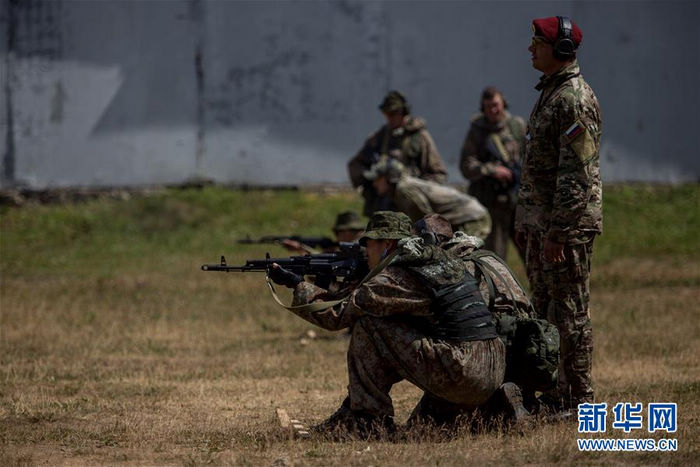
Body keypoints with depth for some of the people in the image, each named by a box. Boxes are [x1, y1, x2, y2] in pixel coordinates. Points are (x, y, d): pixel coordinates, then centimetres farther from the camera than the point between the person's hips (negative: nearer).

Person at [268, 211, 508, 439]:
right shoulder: (441, 260, 19)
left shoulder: (395, 278, -5)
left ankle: (368, 420, 2)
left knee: (367, 328, -2)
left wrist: (295, 284, 12)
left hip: (461, 376, -8)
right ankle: (432, 417, 23)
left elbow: (336, 315, 0)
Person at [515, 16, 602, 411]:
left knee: (570, 312, -6)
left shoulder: (576, 99, -16)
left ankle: (579, 399, -3)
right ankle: (555, 393, 18)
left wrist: (557, 230, -23)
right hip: (540, 222, 10)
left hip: (568, 224, -10)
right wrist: (528, 223, 20)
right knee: (545, 310, 13)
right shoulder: (550, 93, 16)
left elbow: (576, 172, -21)